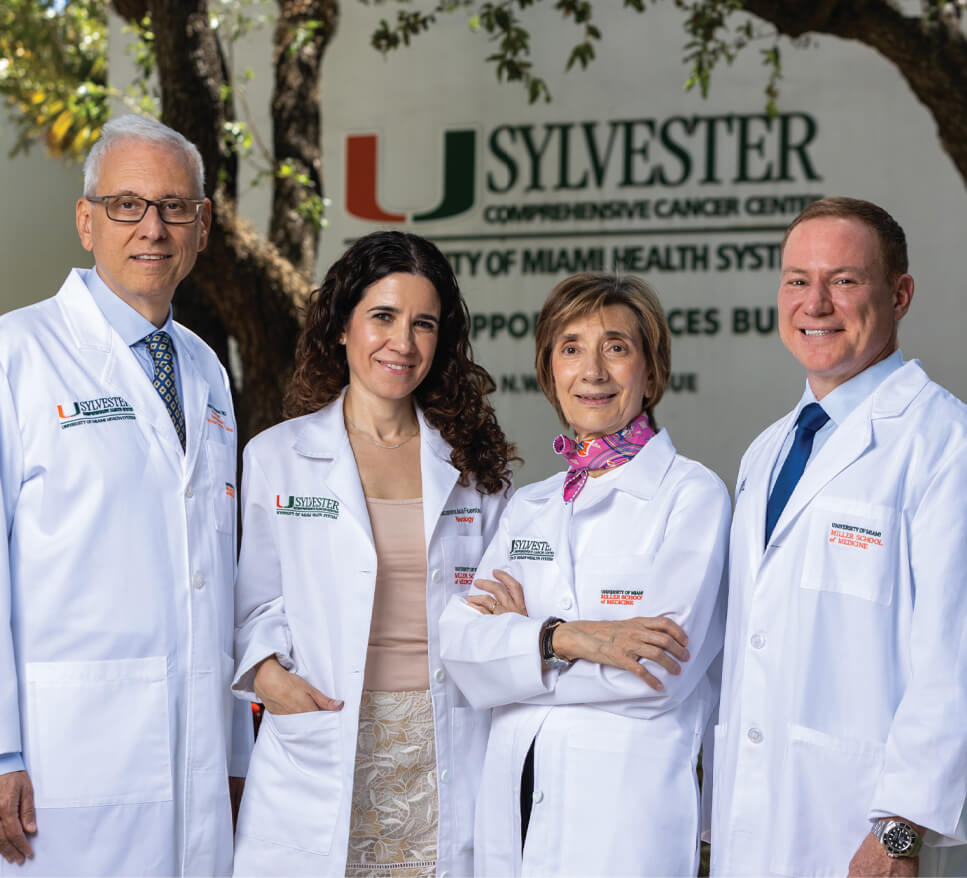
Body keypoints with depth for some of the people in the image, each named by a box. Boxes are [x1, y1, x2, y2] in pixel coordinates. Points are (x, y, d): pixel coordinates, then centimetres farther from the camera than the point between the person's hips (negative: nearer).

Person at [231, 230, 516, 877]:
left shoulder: (471, 464, 12)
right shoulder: (275, 458, 7)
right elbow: (256, 600, 7)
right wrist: (266, 672, -11)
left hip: (445, 750, 1)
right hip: (322, 748, -1)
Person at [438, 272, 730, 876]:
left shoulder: (691, 494, -4)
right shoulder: (528, 508, 13)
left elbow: (659, 671, -15)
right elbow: (458, 642, 0)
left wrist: (521, 631, -5)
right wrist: (565, 639, -17)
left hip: (626, 810, -5)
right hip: (513, 800, 5)